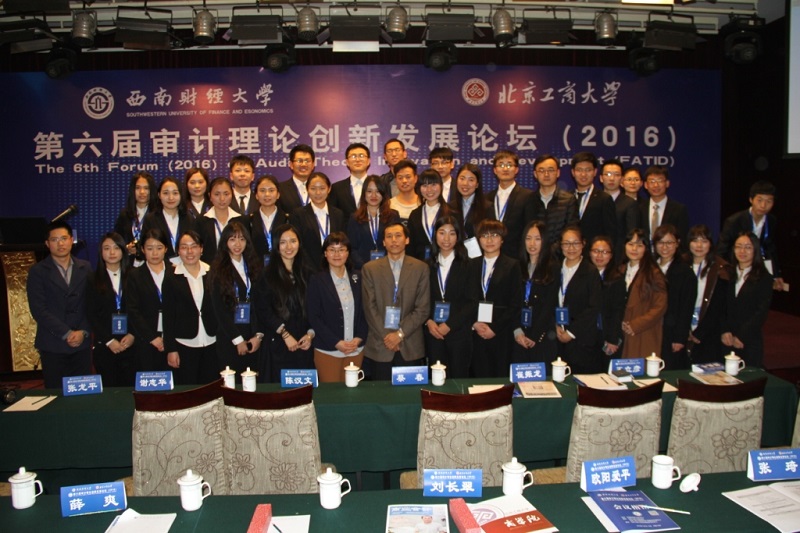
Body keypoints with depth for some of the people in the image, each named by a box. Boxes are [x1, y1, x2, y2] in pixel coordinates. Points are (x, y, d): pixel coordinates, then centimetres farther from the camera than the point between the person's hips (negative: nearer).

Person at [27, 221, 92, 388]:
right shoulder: (37, 271, 0)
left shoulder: (85, 268, 9)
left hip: (82, 343, 2)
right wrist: (67, 334, -12)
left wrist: (83, 332, -6)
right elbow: (38, 310, -7)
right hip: (53, 345, -2)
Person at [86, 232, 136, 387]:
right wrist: (109, 341, -8)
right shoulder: (94, 281, 4)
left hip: (130, 343, 1)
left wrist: (132, 335, -9)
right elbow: (92, 315, 0)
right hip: (104, 346, 0)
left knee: (130, 388, 1)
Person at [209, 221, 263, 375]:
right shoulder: (219, 269, 0)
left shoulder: (254, 266, 11)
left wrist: (259, 335, -3)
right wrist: (238, 339, -8)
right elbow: (219, 309, -5)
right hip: (229, 339, -3)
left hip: (253, 339, 3)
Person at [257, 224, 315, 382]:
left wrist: (310, 334, -3)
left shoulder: (307, 273, 10)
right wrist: (285, 335, -11)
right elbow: (264, 310, -7)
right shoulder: (268, 275, -1)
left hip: (305, 344, 3)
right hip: (279, 345, -3)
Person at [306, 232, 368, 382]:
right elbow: (313, 317, -6)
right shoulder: (317, 280, -3)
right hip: (327, 350, -3)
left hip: (356, 349, 3)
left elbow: (364, 311, 9)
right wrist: (336, 342, -13)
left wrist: (359, 338, -5)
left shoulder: (357, 278, 7)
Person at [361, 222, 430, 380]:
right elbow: (370, 308, 1)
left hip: (411, 348, 0)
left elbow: (423, 308, 0)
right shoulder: (370, 269, 6)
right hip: (379, 346, 0)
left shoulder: (420, 268, 5)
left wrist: (400, 333, -9)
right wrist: (385, 336, -8)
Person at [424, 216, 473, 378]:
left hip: (459, 331, -2)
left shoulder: (467, 265, 0)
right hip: (433, 332, 2)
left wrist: (449, 325, -10)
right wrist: (428, 322, -8)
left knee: (459, 377, 1)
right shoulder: (427, 265, 10)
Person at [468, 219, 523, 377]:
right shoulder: (472, 265, 12)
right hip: (476, 333, 3)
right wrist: (474, 324, -6)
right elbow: (467, 299, 9)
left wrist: (495, 329, -9)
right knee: (479, 377, 2)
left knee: (501, 376, -2)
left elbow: (515, 304, -3)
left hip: (501, 334, -2)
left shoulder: (512, 266, 2)